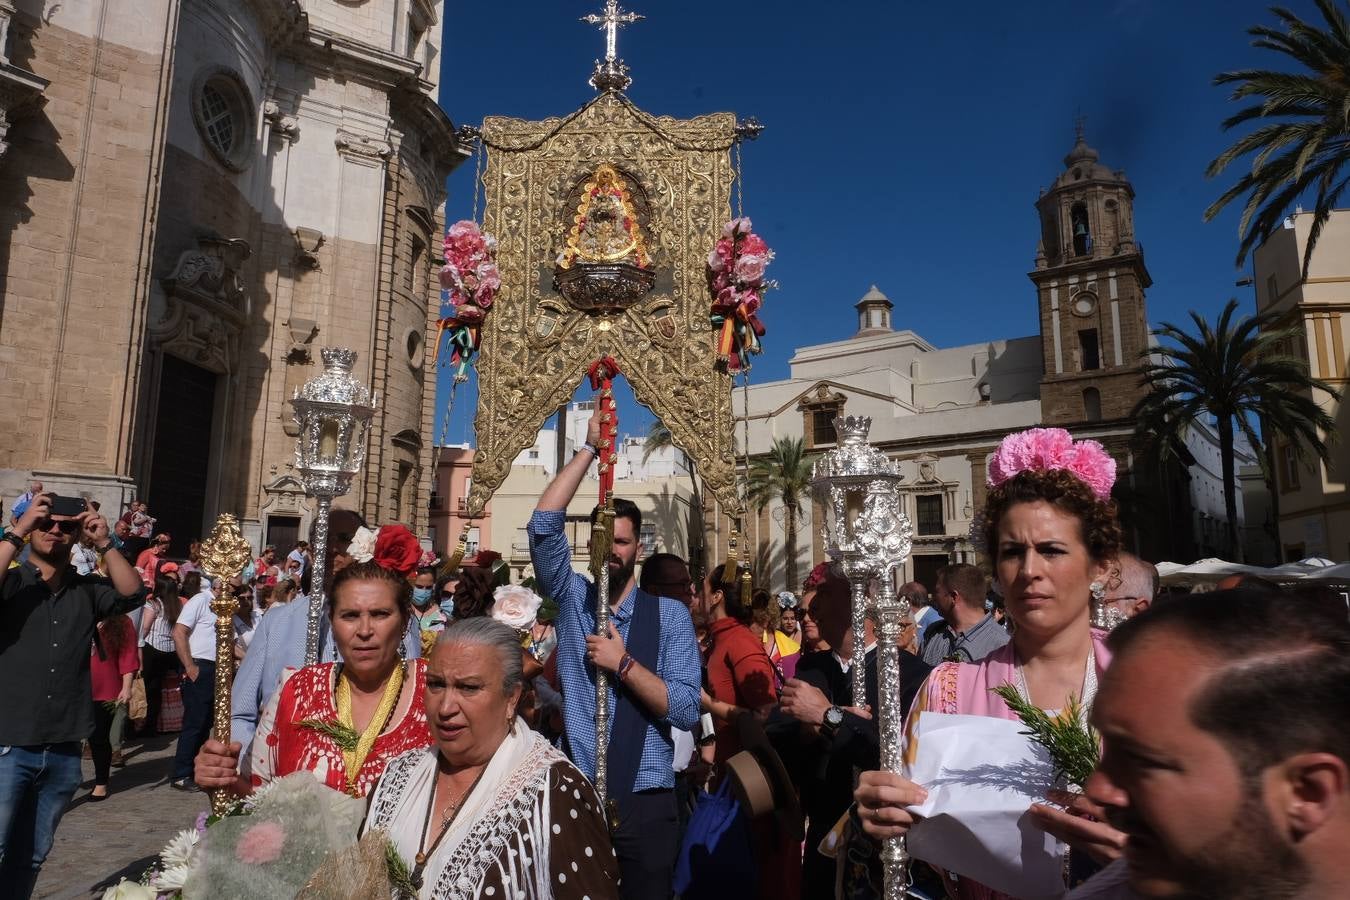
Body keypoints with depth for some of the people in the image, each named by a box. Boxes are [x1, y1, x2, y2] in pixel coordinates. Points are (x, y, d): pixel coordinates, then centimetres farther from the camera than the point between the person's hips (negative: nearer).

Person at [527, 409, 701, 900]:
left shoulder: (670, 614, -3)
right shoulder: (571, 598, 2)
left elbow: (686, 709, -11)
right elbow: (543, 526, -13)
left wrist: (623, 663, -19)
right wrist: (590, 447, -16)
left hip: (645, 801, -1)